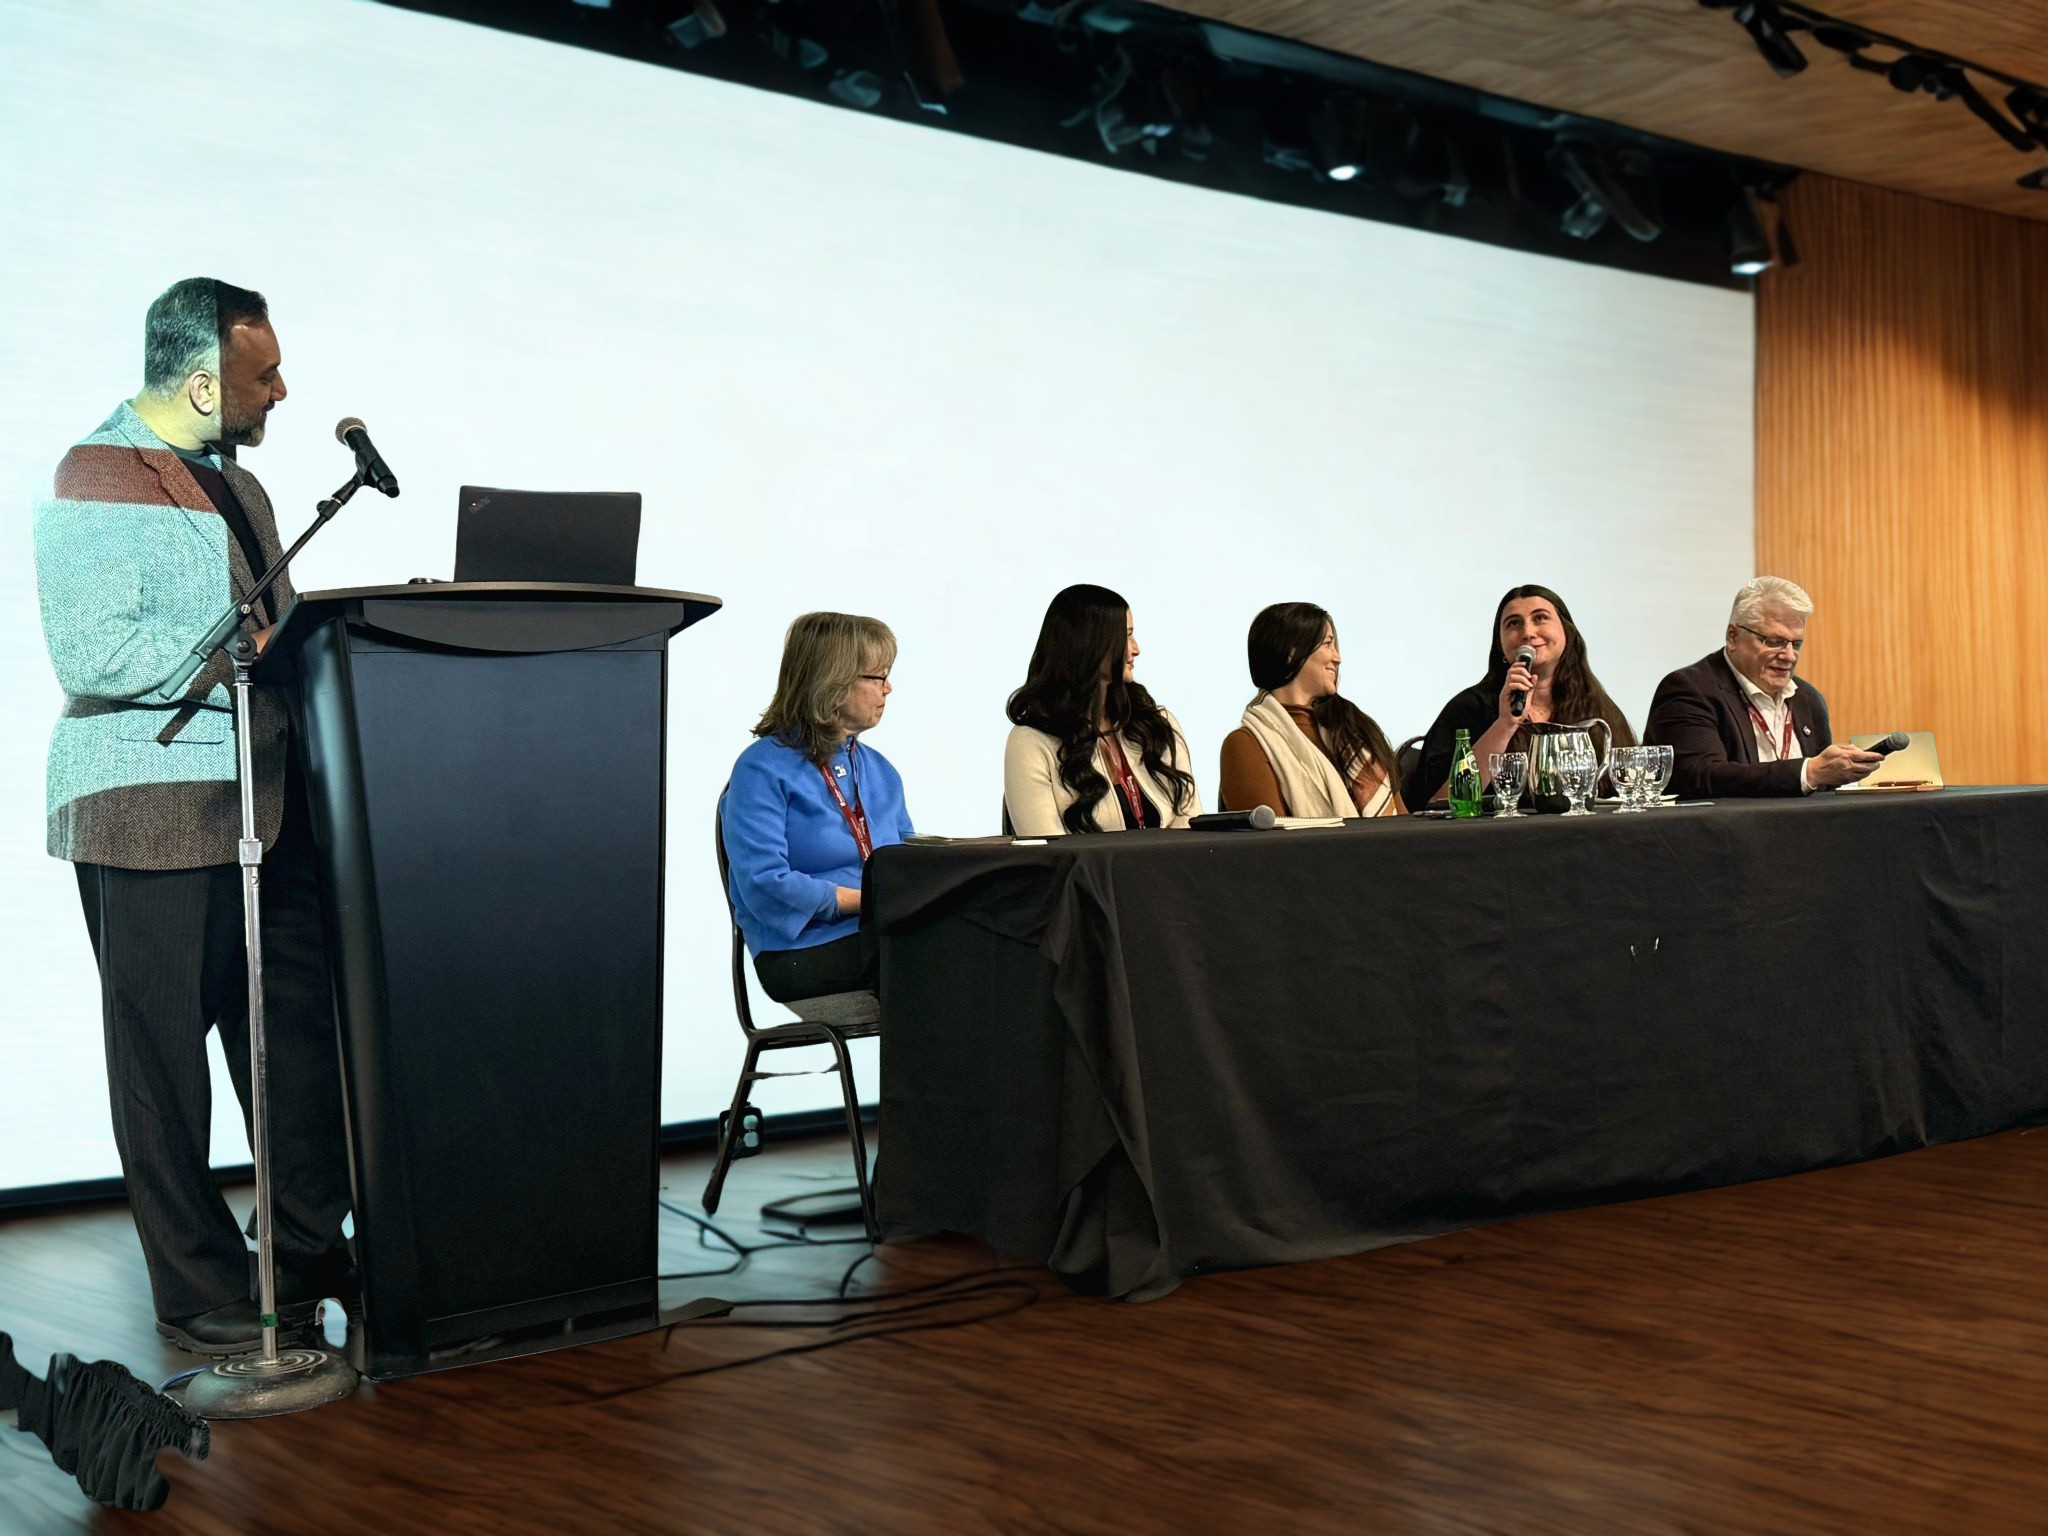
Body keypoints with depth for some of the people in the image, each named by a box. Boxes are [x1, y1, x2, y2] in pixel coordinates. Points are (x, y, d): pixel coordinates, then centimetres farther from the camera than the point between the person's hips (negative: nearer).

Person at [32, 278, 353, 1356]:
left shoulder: (232, 482, 18)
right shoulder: (95, 482, -10)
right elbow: (95, 656, -21)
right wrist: (248, 652, -21)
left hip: (264, 802, 9)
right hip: (148, 813, -9)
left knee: (303, 1031, 11)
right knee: (165, 1056, 2)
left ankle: (311, 1255, 24)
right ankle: (198, 1295, 12)